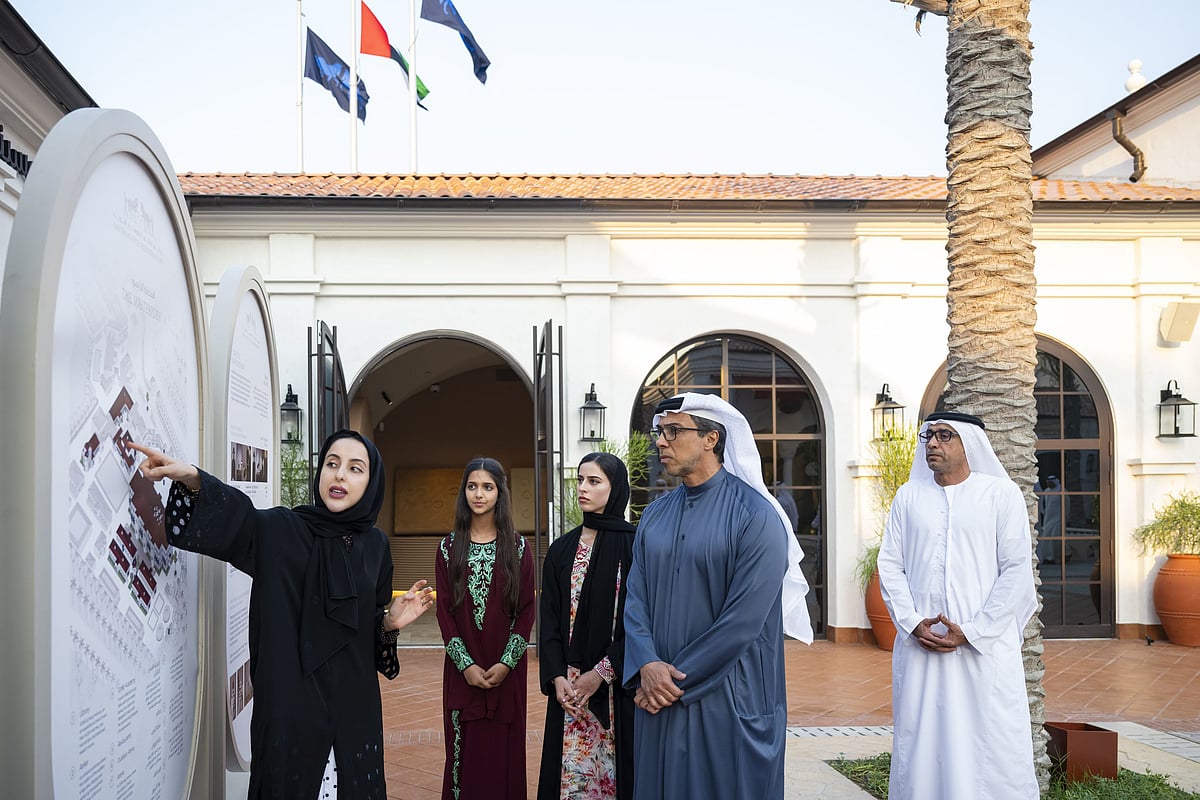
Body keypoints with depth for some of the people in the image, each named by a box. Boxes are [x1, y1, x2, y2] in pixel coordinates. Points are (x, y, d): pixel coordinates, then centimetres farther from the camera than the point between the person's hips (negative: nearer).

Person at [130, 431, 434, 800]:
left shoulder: (375, 544, 4)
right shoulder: (279, 530, -6)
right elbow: (233, 517, -24)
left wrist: (391, 621, -9)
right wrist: (191, 478, -40)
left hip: (352, 703, 3)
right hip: (289, 703, -3)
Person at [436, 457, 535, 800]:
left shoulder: (516, 546, 1)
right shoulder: (449, 547, 3)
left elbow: (527, 608, -1)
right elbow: (444, 610, 0)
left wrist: (507, 663, -11)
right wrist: (465, 664, -10)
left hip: (507, 667, 0)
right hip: (463, 666, 1)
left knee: (504, 745, 3)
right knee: (465, 745, 3)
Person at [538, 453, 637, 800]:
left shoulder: (634, 546, -5)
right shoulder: (561, 549, 8)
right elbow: (550, 619, 5)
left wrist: (601, 673, -13)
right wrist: (557, 677, -6)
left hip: (616, 684, -3)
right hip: (568, 684, 4)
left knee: (615, 765, 1)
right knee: (570, 770, 6)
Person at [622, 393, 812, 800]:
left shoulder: (755, 514, -11)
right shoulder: (655, 516, 8)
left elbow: (744, 618, -17)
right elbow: (636, 600, 4)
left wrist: (679, 679, -15)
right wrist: (647, 666, -14)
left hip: (730, 700, -5)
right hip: (659, 694, 5)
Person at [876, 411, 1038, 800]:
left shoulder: (1002, 494, 1)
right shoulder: (908, 497, 10)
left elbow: (1017, 570, -4)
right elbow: (890, 565, 8)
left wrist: (971, 632, -10)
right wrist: (913, 623, -6)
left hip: (985, 647, -2)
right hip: (920, 647, 3)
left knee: (992, 748, 0)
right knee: (920, 746, 6)